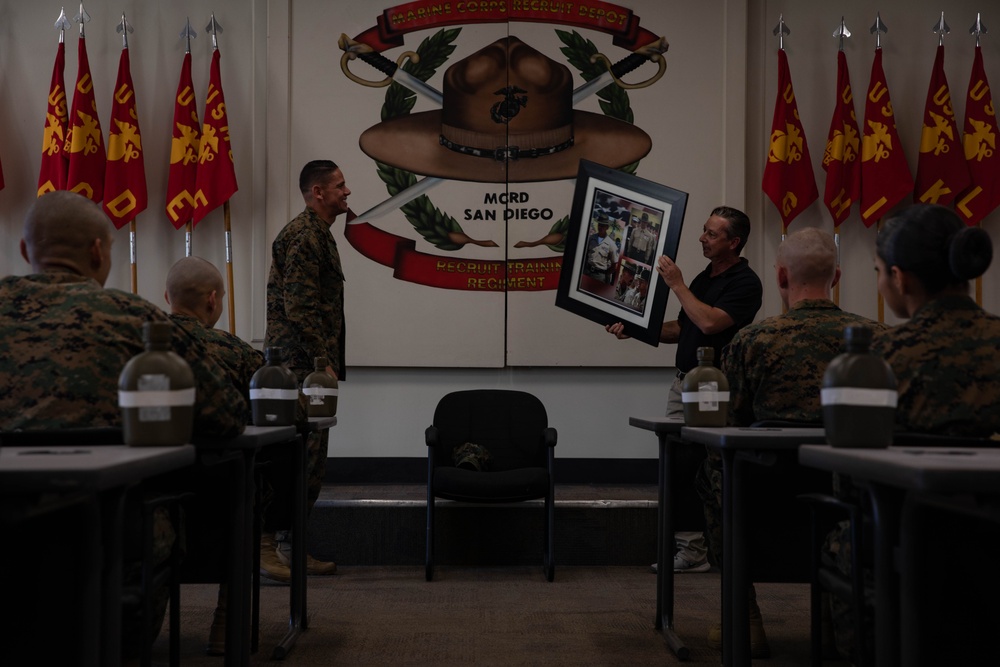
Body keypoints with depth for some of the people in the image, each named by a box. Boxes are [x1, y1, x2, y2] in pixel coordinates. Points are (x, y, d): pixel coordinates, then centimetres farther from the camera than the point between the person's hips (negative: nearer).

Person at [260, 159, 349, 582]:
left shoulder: (319, 235, 20)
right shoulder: (302, 236, -12)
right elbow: (299, 306, -20)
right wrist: (323, 361, -20)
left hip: (312, 365, 10)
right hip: (299, 364, -10)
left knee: (311, 457, 12)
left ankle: (291, 543, 18)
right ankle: (264, 543, -4)